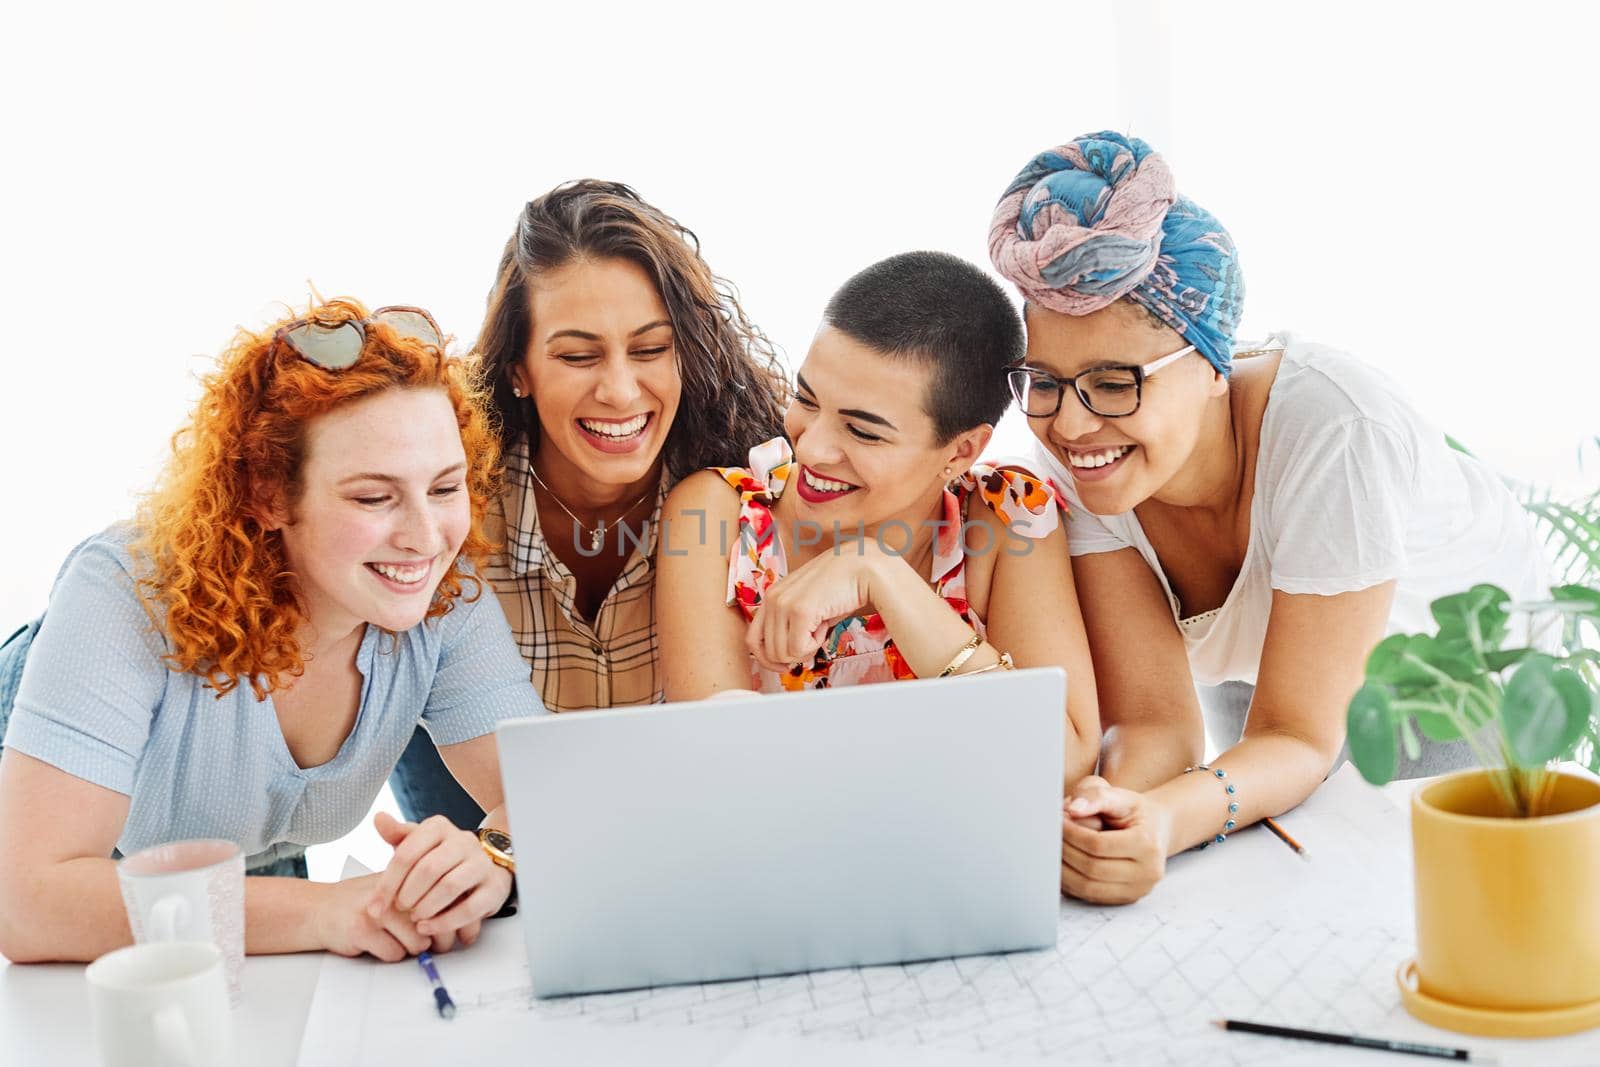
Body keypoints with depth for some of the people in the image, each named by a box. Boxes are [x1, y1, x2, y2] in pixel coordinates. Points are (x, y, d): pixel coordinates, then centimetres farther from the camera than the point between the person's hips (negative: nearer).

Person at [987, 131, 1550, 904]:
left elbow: (1300, 740, -35)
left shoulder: (1336, 431, -38)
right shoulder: (1069, 459, -27)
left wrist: (1168, 821, -56)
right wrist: (1111, 808, -52)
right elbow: (1153, 718, -29)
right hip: (1252, 682, 3)